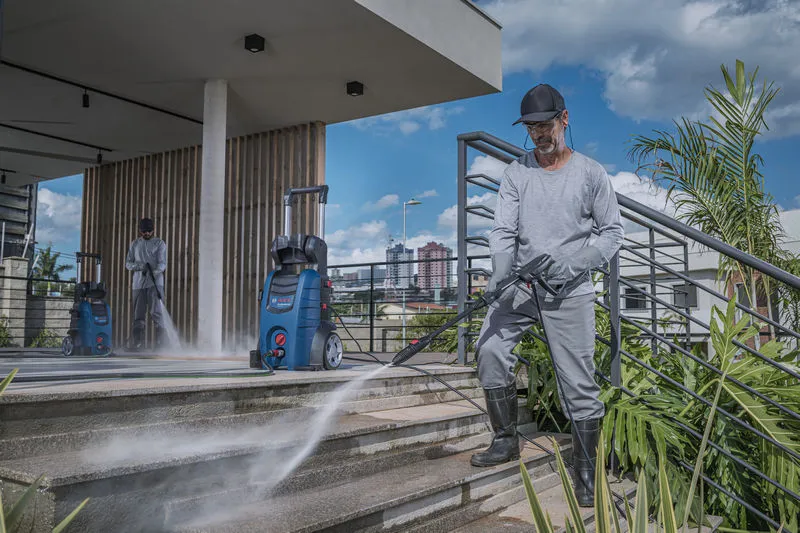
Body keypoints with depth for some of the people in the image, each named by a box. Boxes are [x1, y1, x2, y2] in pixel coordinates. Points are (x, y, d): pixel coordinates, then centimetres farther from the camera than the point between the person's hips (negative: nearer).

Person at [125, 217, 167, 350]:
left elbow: (162, 263, -4)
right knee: (138, 316, 4)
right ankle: (138, 345, 8)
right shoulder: (134, 244, 17)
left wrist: (155, 271, -26)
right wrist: (140, 266, -9)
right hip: (138, 283, 4)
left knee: (156, 312, -13)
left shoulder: (160, 244, 6)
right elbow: (128, 263, 12)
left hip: (155, 282, -4)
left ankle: (160, 343, -14)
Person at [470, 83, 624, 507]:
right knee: (489, 348, -15)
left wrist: (572, 263, -12)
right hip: (521, 283, 3)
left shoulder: (591, 173, 2)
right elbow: (503, 230, -1)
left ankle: (586, 476, 12)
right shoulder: (517, 172, 7)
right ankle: (506, 440, 4)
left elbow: (612, 233, 4)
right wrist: (501, 277, -18)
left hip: (570, 290, -2)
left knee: (579, 385, -3)